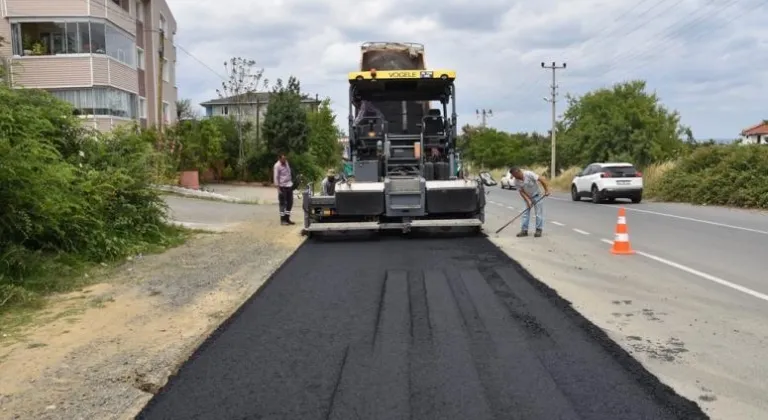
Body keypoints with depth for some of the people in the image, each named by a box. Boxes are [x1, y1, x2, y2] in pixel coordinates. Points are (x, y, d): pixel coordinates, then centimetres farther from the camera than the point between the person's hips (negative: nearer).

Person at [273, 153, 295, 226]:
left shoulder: (286, 163, 11)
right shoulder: (277, 166, -10)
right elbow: (276, 177, -12)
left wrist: (291, 182, 16)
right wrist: (278, 188, -16)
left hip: (289, 185, 8)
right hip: (282, 187, -8)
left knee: (290, 202, 10)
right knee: (282, 203, -2)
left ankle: (287, 218, 20)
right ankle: (282, 220, 3)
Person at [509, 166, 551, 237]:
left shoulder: (529, 174, -27)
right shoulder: (516, 182, -13)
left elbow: (541, 179, -26)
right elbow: (522, 192, -10)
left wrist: (546, 190, -27)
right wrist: (528, 201, -21)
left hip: (536, 196, -4)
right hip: (528, 197, 4)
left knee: (539, 213, -3)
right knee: (525, 213, 1)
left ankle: (538, 230, 3)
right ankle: (524, 230, 4)